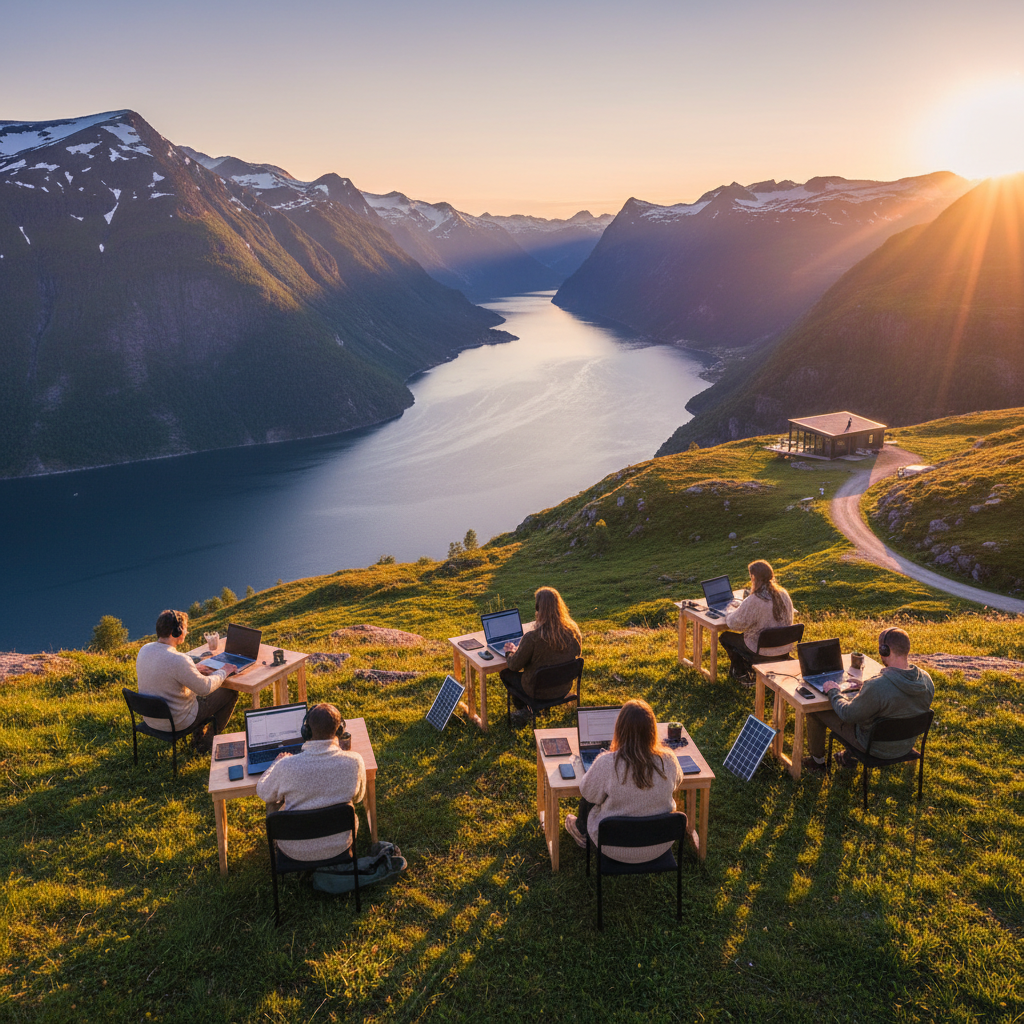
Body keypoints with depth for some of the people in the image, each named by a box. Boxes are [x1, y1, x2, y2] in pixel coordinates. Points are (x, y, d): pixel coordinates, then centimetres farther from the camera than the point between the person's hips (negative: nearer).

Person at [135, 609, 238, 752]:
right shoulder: (178, 660, -32)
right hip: (175, 722, -8)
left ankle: (198, 735, 38)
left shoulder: (144, 649, -7)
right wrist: (222, 672, -3)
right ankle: (207, 742, 23)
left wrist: (193, 668, 14)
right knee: (230, 693, 8)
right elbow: (205, 688, -21)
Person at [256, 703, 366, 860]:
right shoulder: (354, 762, -23)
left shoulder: (286, 766, -28)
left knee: (273, 801, 27)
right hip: (339, 846, 1)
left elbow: (263, 792, -4)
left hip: (297, 851, -1)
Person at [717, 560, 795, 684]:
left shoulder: (752, 601, -25)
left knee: (724, 637, 15)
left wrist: (730, 612, 8)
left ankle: (743, 675, 26)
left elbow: (734, 623, -17)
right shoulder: (783, 595, -5)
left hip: (763, 653, -7)